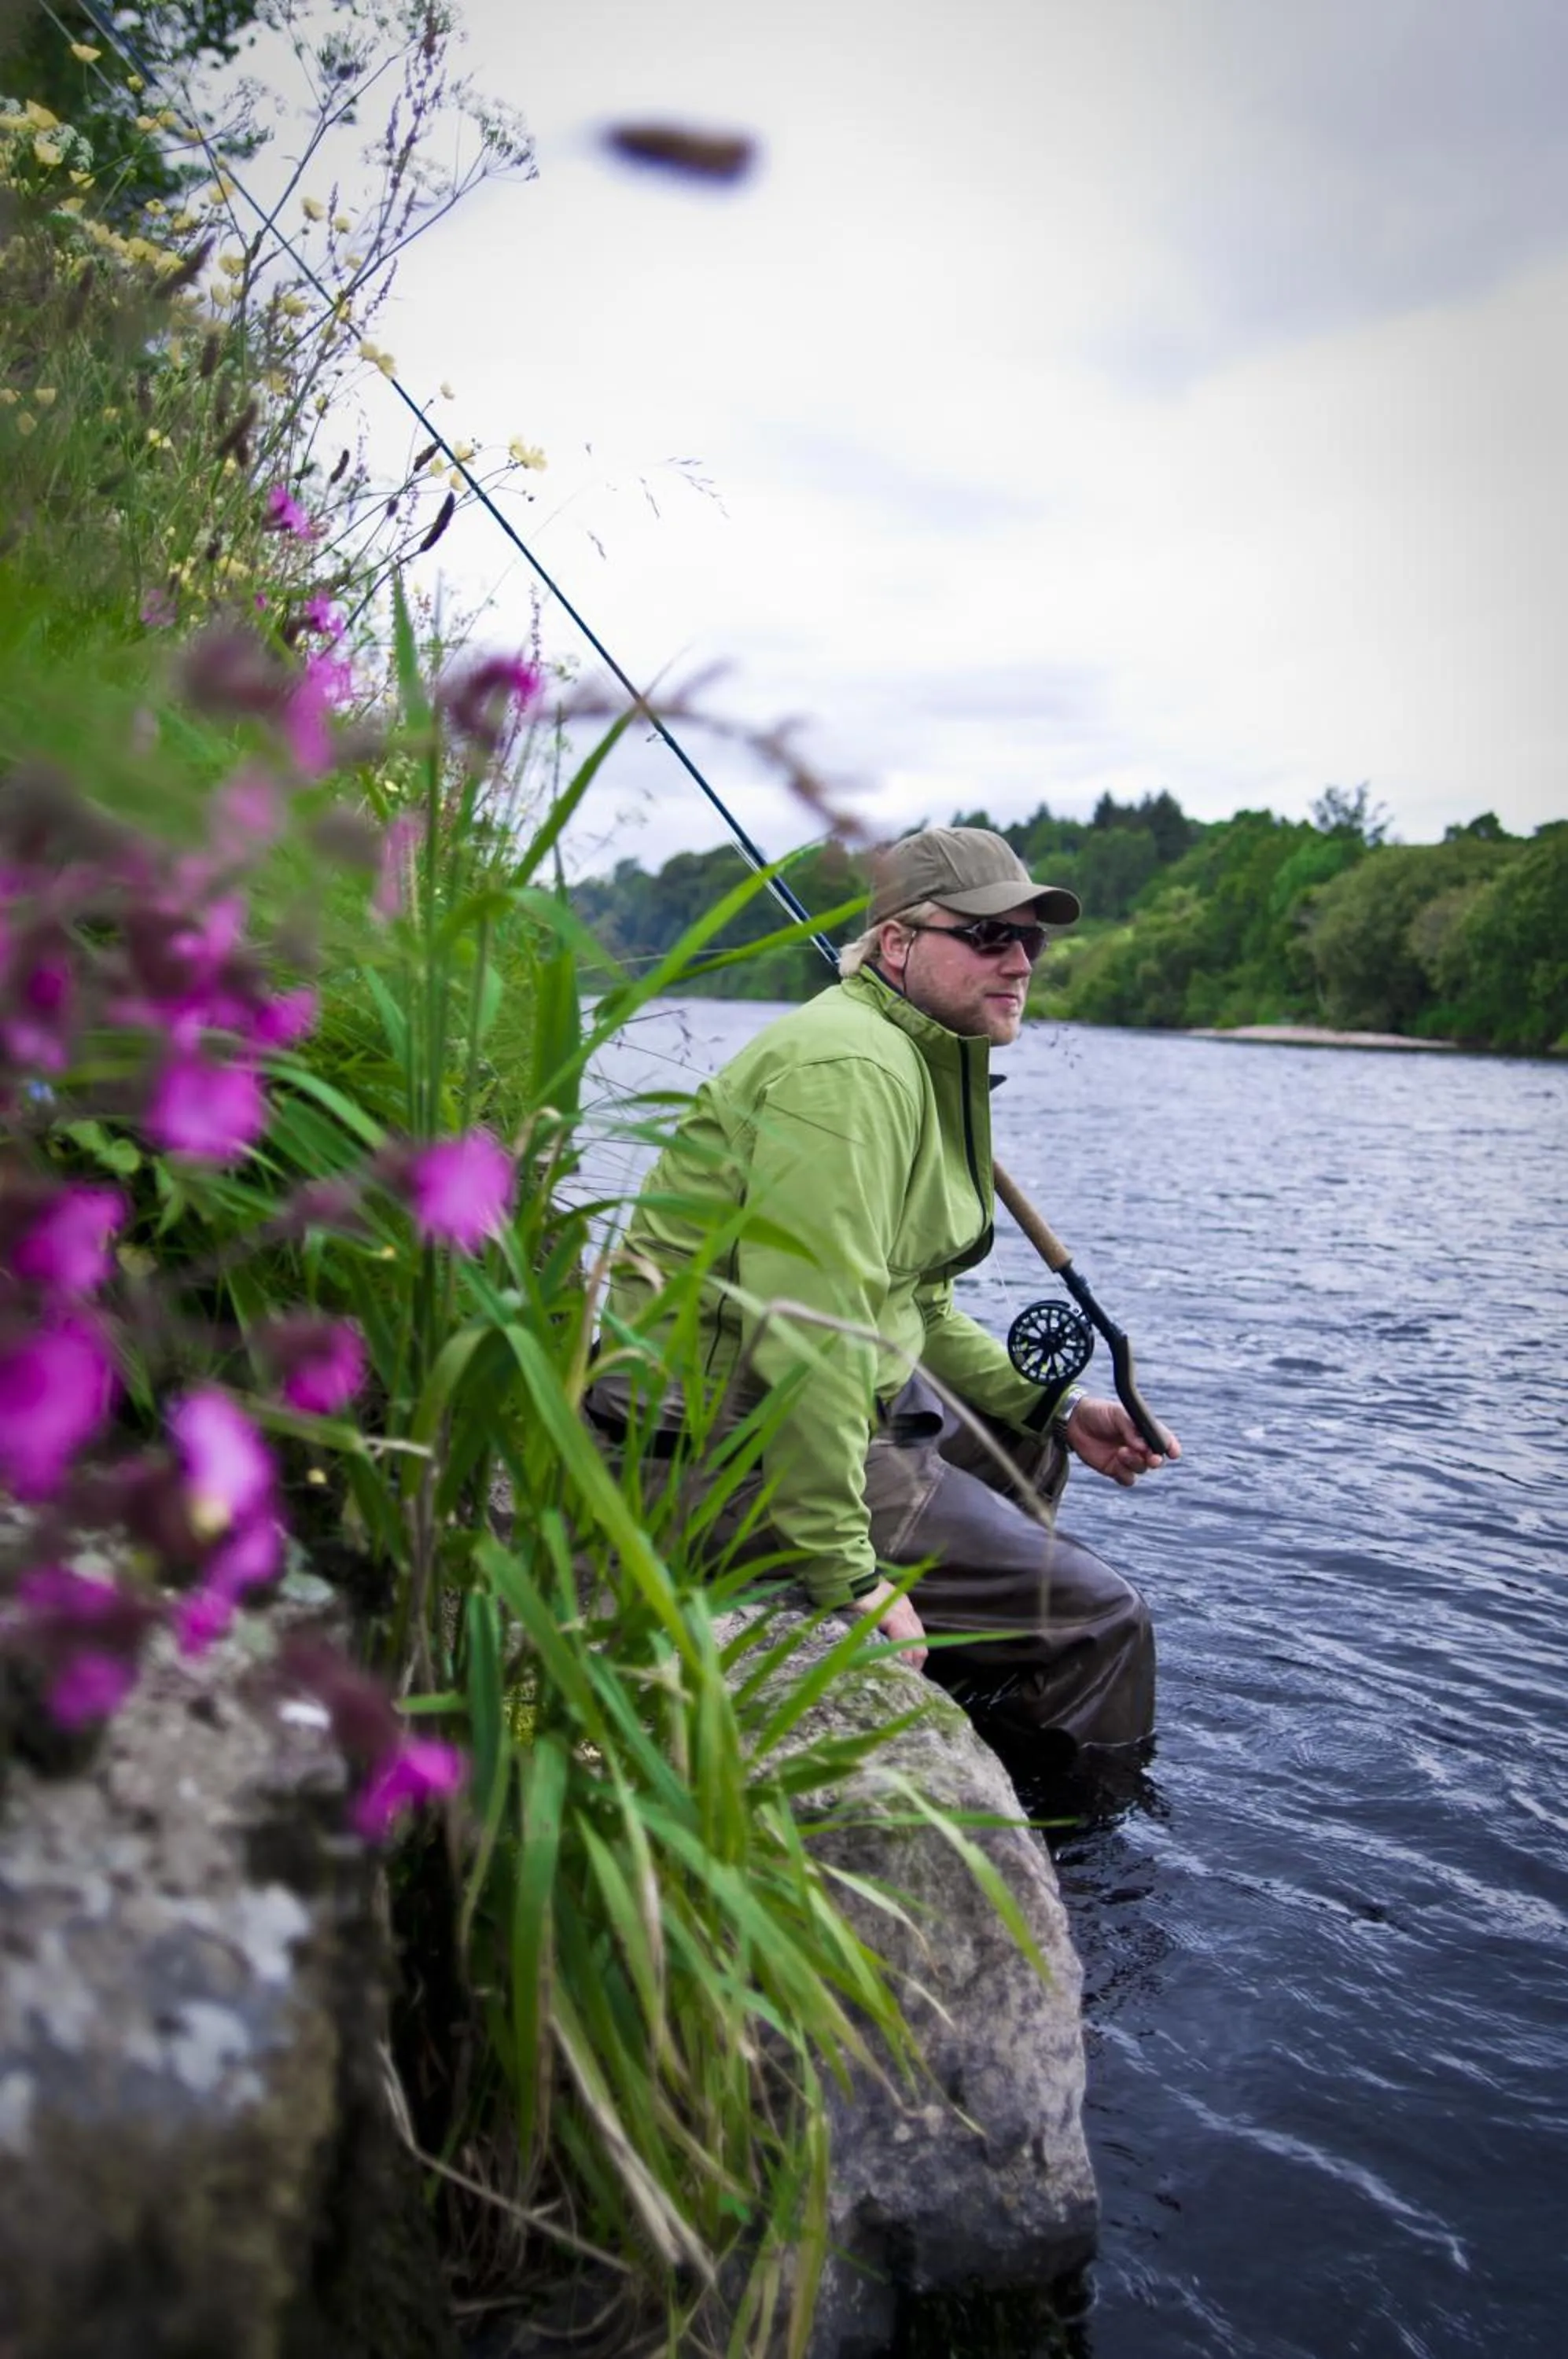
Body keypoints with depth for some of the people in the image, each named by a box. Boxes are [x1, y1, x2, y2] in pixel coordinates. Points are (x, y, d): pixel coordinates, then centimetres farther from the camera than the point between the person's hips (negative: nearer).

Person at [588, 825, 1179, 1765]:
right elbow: (808, 1331, -29)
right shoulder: (851, 1067, -20)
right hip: (736, 1448, -11)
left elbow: (911, 1310, 21)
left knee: (1023, 1445, 29)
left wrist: (1055, 1408, 15)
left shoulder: (924, 1067, 15)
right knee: (1098, 1621, -7)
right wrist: (845, 1573, -27)